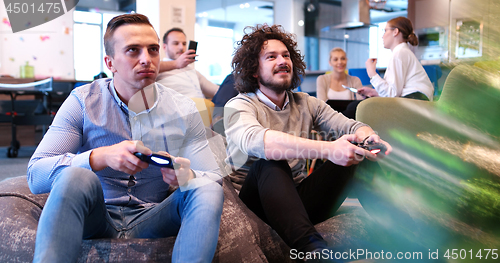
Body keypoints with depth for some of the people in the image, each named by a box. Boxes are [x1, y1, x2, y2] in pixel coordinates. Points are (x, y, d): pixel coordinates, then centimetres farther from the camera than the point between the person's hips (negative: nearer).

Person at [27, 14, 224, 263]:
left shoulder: (183, 109, -1)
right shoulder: (83, 101, -6)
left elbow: (213, 177, -3)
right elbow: (35, 176, -13)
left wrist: (187, 177, -29)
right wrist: (102, 157, -31)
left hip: (150, 221, 2)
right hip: (95, 220, -1)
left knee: (208, 190, -26)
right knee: (76, 176, -33)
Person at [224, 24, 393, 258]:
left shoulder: (306, 104, 12)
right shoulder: (239, 106, -6)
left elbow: (350, 126, 0)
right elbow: (255, 140, -29)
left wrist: (369, 138, -27)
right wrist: (327, 149, -41)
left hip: (299, 199, 5)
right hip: (254, 201, -4)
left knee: (355, 153, -13)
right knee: (269, 162, -35)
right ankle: (312, 247, -47)